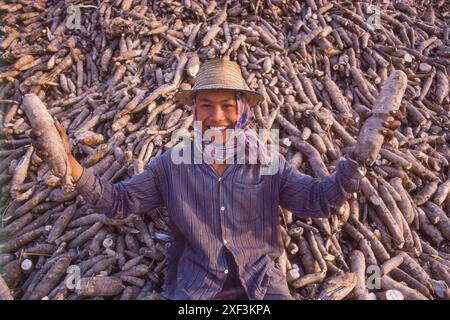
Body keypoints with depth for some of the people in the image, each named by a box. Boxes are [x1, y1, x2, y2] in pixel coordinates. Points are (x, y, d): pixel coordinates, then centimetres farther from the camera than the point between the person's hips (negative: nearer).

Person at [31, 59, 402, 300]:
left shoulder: (268, 160, -2)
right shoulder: (172, 165, -1)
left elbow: (318, 199, -5)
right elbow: (118, 199, -1)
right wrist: (68, 162, -16)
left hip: (261, 280, 1)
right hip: (194, 284, 0)